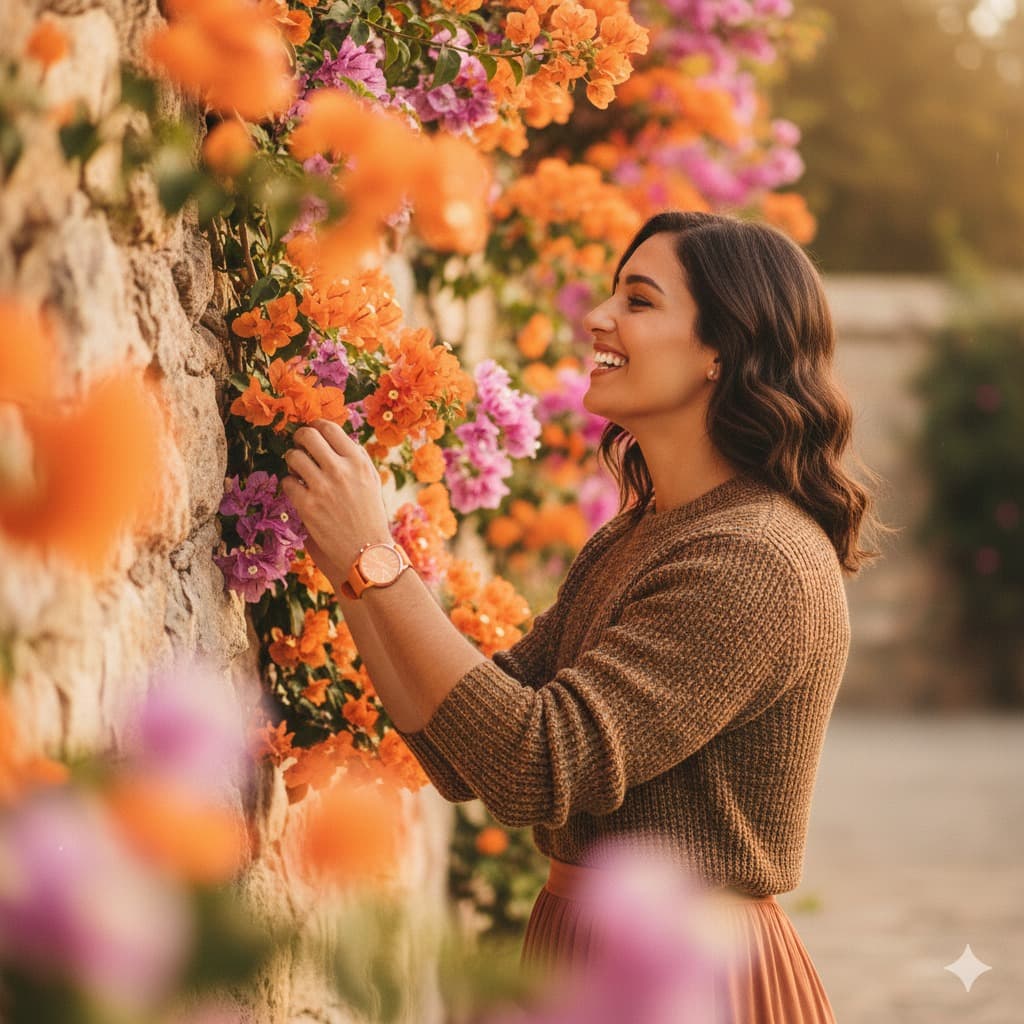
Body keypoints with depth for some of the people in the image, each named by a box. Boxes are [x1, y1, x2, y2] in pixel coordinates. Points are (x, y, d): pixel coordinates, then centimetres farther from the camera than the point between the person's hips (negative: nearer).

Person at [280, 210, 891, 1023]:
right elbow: (466, 765, 4)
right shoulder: (627, 543, 8)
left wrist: (378, 561, -22)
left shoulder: (758, 562, -21)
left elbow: (536, 768, -26)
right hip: (586, 953, 8)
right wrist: (349, 567, -3)